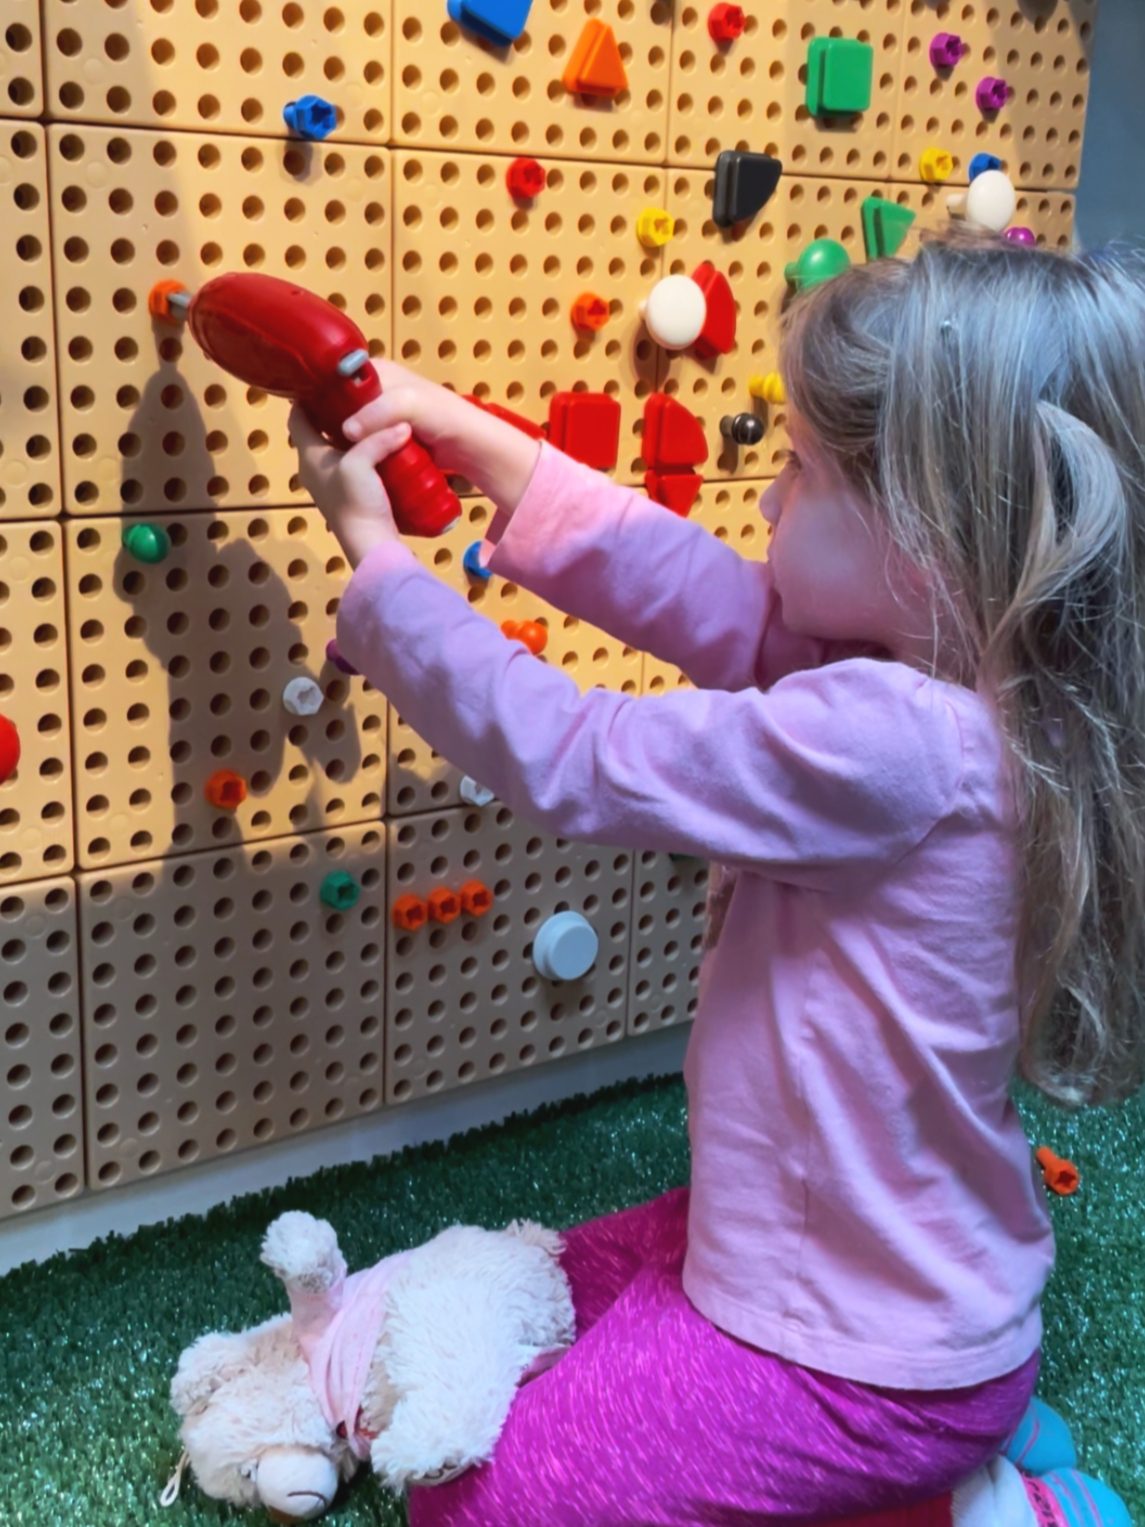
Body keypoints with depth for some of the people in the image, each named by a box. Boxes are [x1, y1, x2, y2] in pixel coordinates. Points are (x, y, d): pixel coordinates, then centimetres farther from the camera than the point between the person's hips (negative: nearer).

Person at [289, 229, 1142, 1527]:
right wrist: (469, 438, -6)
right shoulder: (933, 675, -6)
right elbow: (699, 591, -1)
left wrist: (375, 553, -13)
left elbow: (568, 763, -26)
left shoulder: (889, 743, -33)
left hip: (852, 1357, -9)